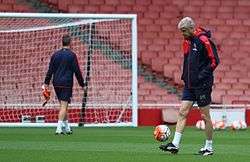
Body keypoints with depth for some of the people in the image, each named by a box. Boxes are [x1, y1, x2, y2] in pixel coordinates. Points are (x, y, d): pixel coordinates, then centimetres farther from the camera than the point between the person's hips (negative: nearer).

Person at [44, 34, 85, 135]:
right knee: (64, 106, -7)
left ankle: (67, 128, 21)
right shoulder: (71, 55, -6)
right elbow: (77, 71, -5)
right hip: (66, 84, -5)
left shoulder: (55, 55, 7)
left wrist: (46, 82, 10)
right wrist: (82, 84, 2)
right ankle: (59, 128, -19)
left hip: (56, 84, 5)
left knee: (63, 105, 16)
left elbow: (50, 70, 6)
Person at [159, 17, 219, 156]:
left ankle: (209, 147, 10)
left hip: (203, 85, -8)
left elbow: (214, 61, -15)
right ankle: (175, 145, 0)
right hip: (190, 85, 8)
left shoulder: (203, 40, -14)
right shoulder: (187, 42, 12)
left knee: (205, 116, 0)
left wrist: (201, 76, -18)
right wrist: (185, 76, 12)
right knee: (182, 113, 2)